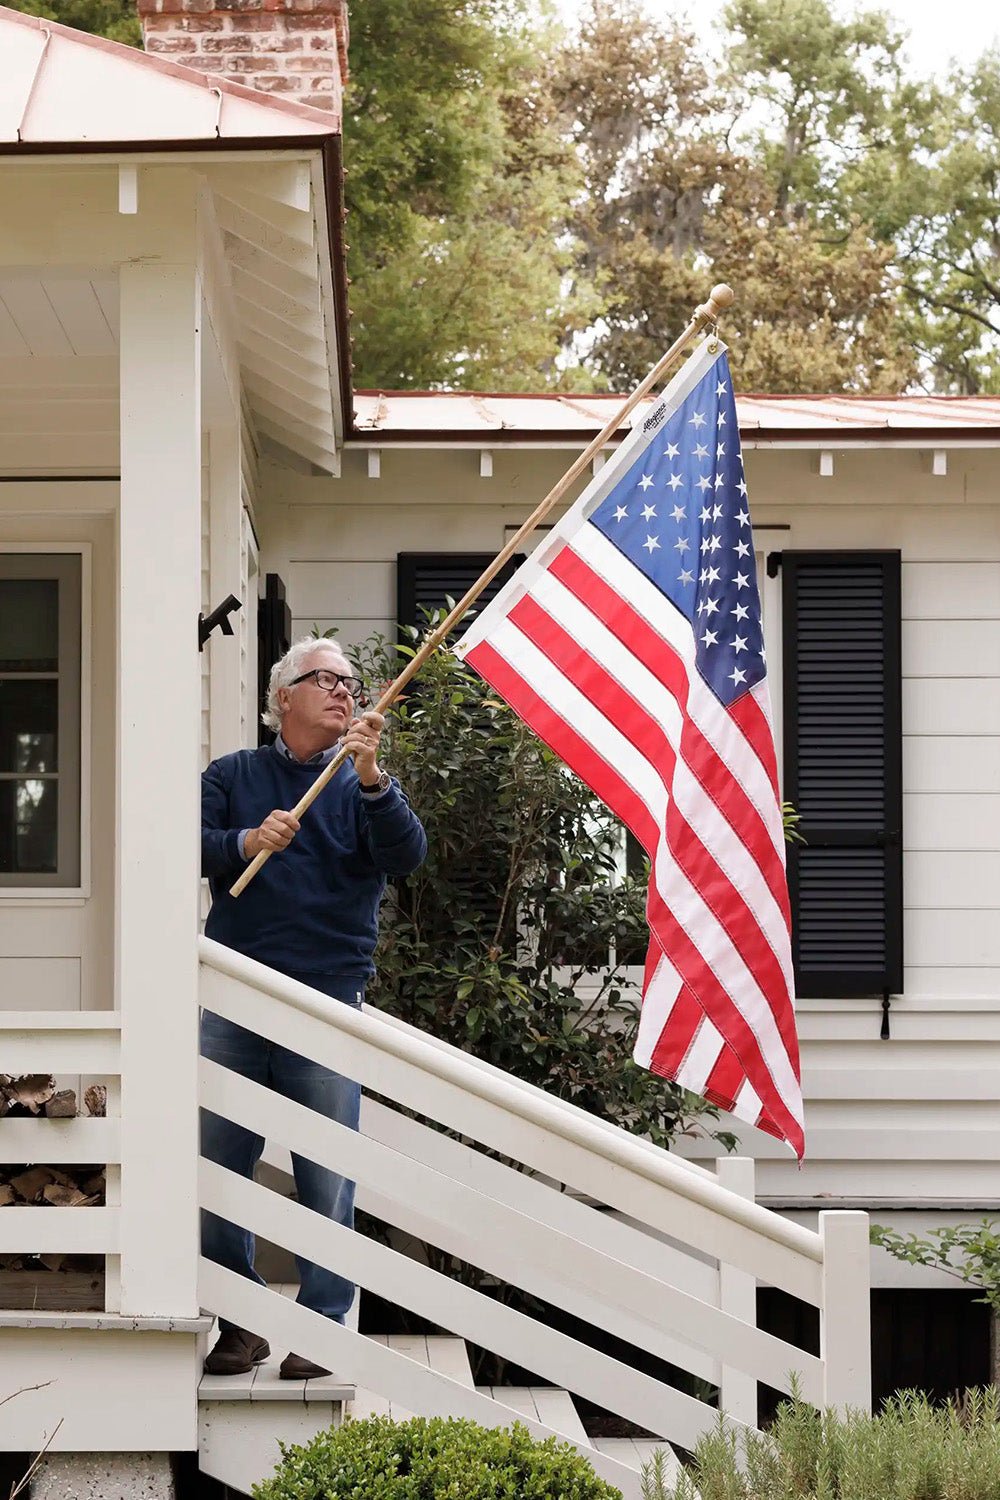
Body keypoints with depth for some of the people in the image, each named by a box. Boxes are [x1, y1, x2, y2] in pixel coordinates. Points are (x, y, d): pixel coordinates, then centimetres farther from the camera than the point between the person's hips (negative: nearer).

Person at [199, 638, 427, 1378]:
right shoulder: (234, 775, 14)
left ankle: (322, 1326, 8)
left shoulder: (364, 784, 10)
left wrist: (372, 779, -24)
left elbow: (406, 856, -8)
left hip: (326, 1006, -1)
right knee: (215, 1167, 2)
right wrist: (247, 843, -19)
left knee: (328, 1178, -2)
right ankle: (240, 1324, 14)